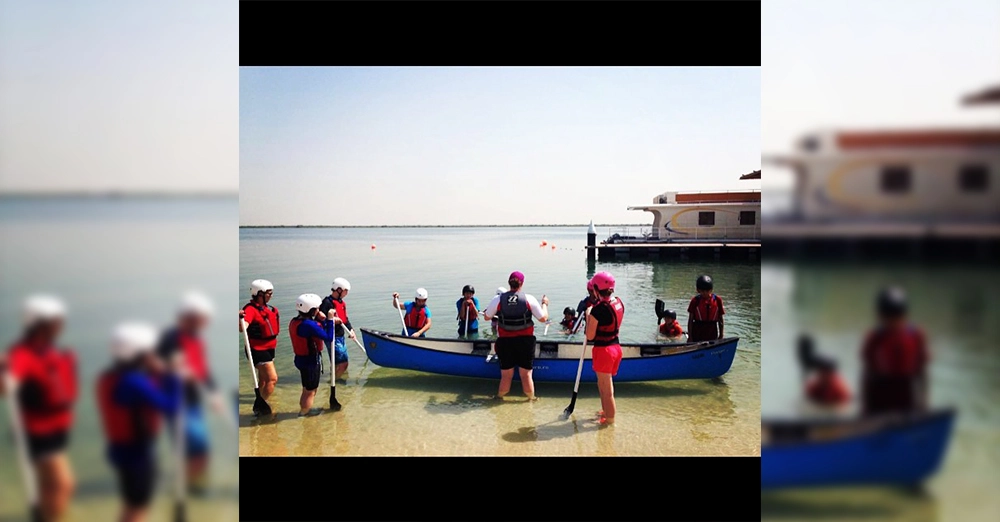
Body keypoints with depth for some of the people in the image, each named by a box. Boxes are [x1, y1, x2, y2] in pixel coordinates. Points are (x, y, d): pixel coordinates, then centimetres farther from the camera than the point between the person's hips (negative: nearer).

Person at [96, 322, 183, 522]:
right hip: (138, 453, -9)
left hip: (120, 449, 9)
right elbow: (170, 409, -26)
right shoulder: (134, 382, -27)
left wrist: (157, 375, 3)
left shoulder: (108, 377, 3)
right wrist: (176, 377, -14)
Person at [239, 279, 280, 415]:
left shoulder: (266, 308, 6)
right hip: (258, 350, -9)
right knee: (272, 379, -11)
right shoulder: (251, 309, -22)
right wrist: (240, 319, -57)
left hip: (269, 348, 9)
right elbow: (242, 328, -41)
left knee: (264, 379, 22)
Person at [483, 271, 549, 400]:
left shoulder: (497, 300, -5)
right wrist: (545, 304, 15)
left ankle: (500, 397, 26)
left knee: (506, 375, 12)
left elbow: (487, 317, 9)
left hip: (505, 341, 0)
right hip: (525, 341, 0)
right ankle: (531, 398, 23)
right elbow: (543, 318, -2)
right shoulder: (529, 299, -7)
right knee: (526, 374, 10)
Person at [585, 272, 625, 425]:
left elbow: (590, 336, -17)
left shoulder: (598, 309, -24)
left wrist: (588, 316, -7)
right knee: (603, 383, 26)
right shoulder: (619, 302, -1)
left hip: (603, 350, -8)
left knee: (606, 388, 9)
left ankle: (610, 419, 23)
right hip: (616, 348, 8)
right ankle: (606, 411, 42)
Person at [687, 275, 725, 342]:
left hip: (712, 335, 1)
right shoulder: (695, 300, -4)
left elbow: (720, 319, 6)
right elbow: (690, 320, -2)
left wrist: (721, 336, 6)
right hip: (697, 335, -1)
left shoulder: (717, 300, 0)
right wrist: (690, 337, -5)